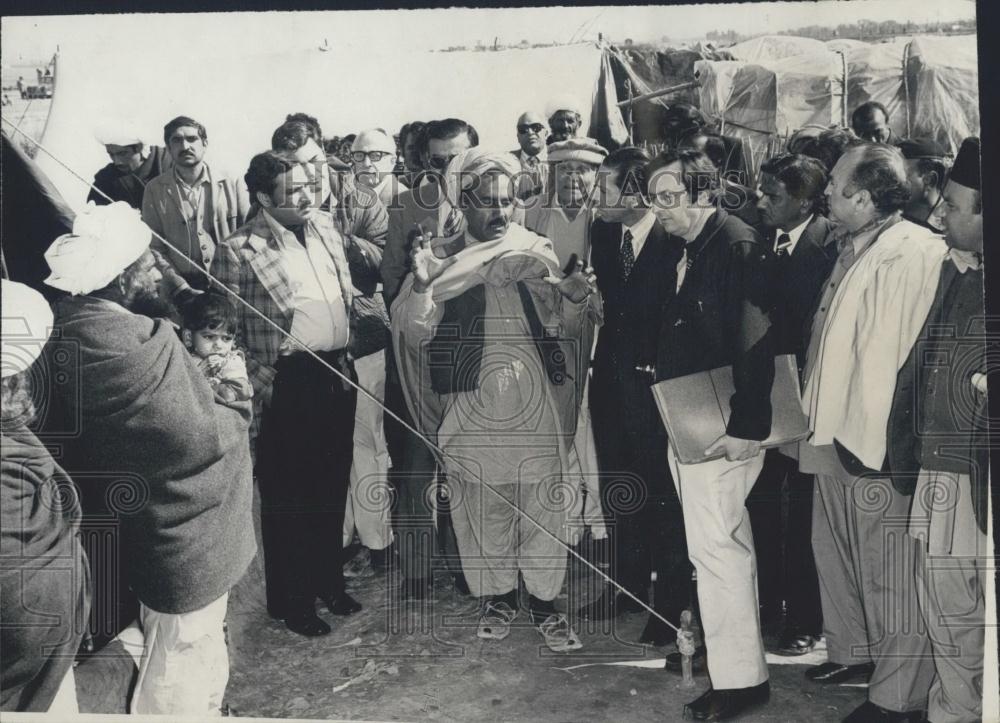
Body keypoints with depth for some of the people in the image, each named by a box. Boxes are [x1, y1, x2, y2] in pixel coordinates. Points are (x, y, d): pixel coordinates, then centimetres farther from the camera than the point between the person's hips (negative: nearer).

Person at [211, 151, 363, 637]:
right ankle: (290, 600, 28)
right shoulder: (241, 250, -13)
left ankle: (328, 581, 38)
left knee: (333, 486, 18)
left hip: (338, 374, 6)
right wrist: (260, 382, -11)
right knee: (286, 494, 9)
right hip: (287, 384, -6)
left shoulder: (325, 225, 6)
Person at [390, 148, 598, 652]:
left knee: (543, 508, 9)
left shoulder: (535, 252, 5)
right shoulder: (443, 260, 0)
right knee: (483, 511, 11)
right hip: (473, 409, -1)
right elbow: (416, 334, -7)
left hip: (535, 404, 2)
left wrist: (575, 299, -15)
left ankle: (545, 602, 25)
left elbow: (563, 326, 6)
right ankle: (499, 598, 30)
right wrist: (421, 286, -25)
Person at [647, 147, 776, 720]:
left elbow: (756, 345, -22)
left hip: (722, 428, -9)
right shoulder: (689, 251, 13)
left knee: (715, 546, -4)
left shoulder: (740, 247, -15)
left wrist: (746, 429, -24)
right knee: (727, 539, 19)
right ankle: (732, 644, 35)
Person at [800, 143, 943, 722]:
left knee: (890, 575, 4)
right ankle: (852, 652, 40)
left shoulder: (914, 254, -18)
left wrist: (866, 441, -22)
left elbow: (896, 355, -24)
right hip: (837, 437, 10)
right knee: (835, 554, 21)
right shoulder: (852, 250, 11)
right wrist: (820, 425, 16)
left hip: (876, 448, -9)